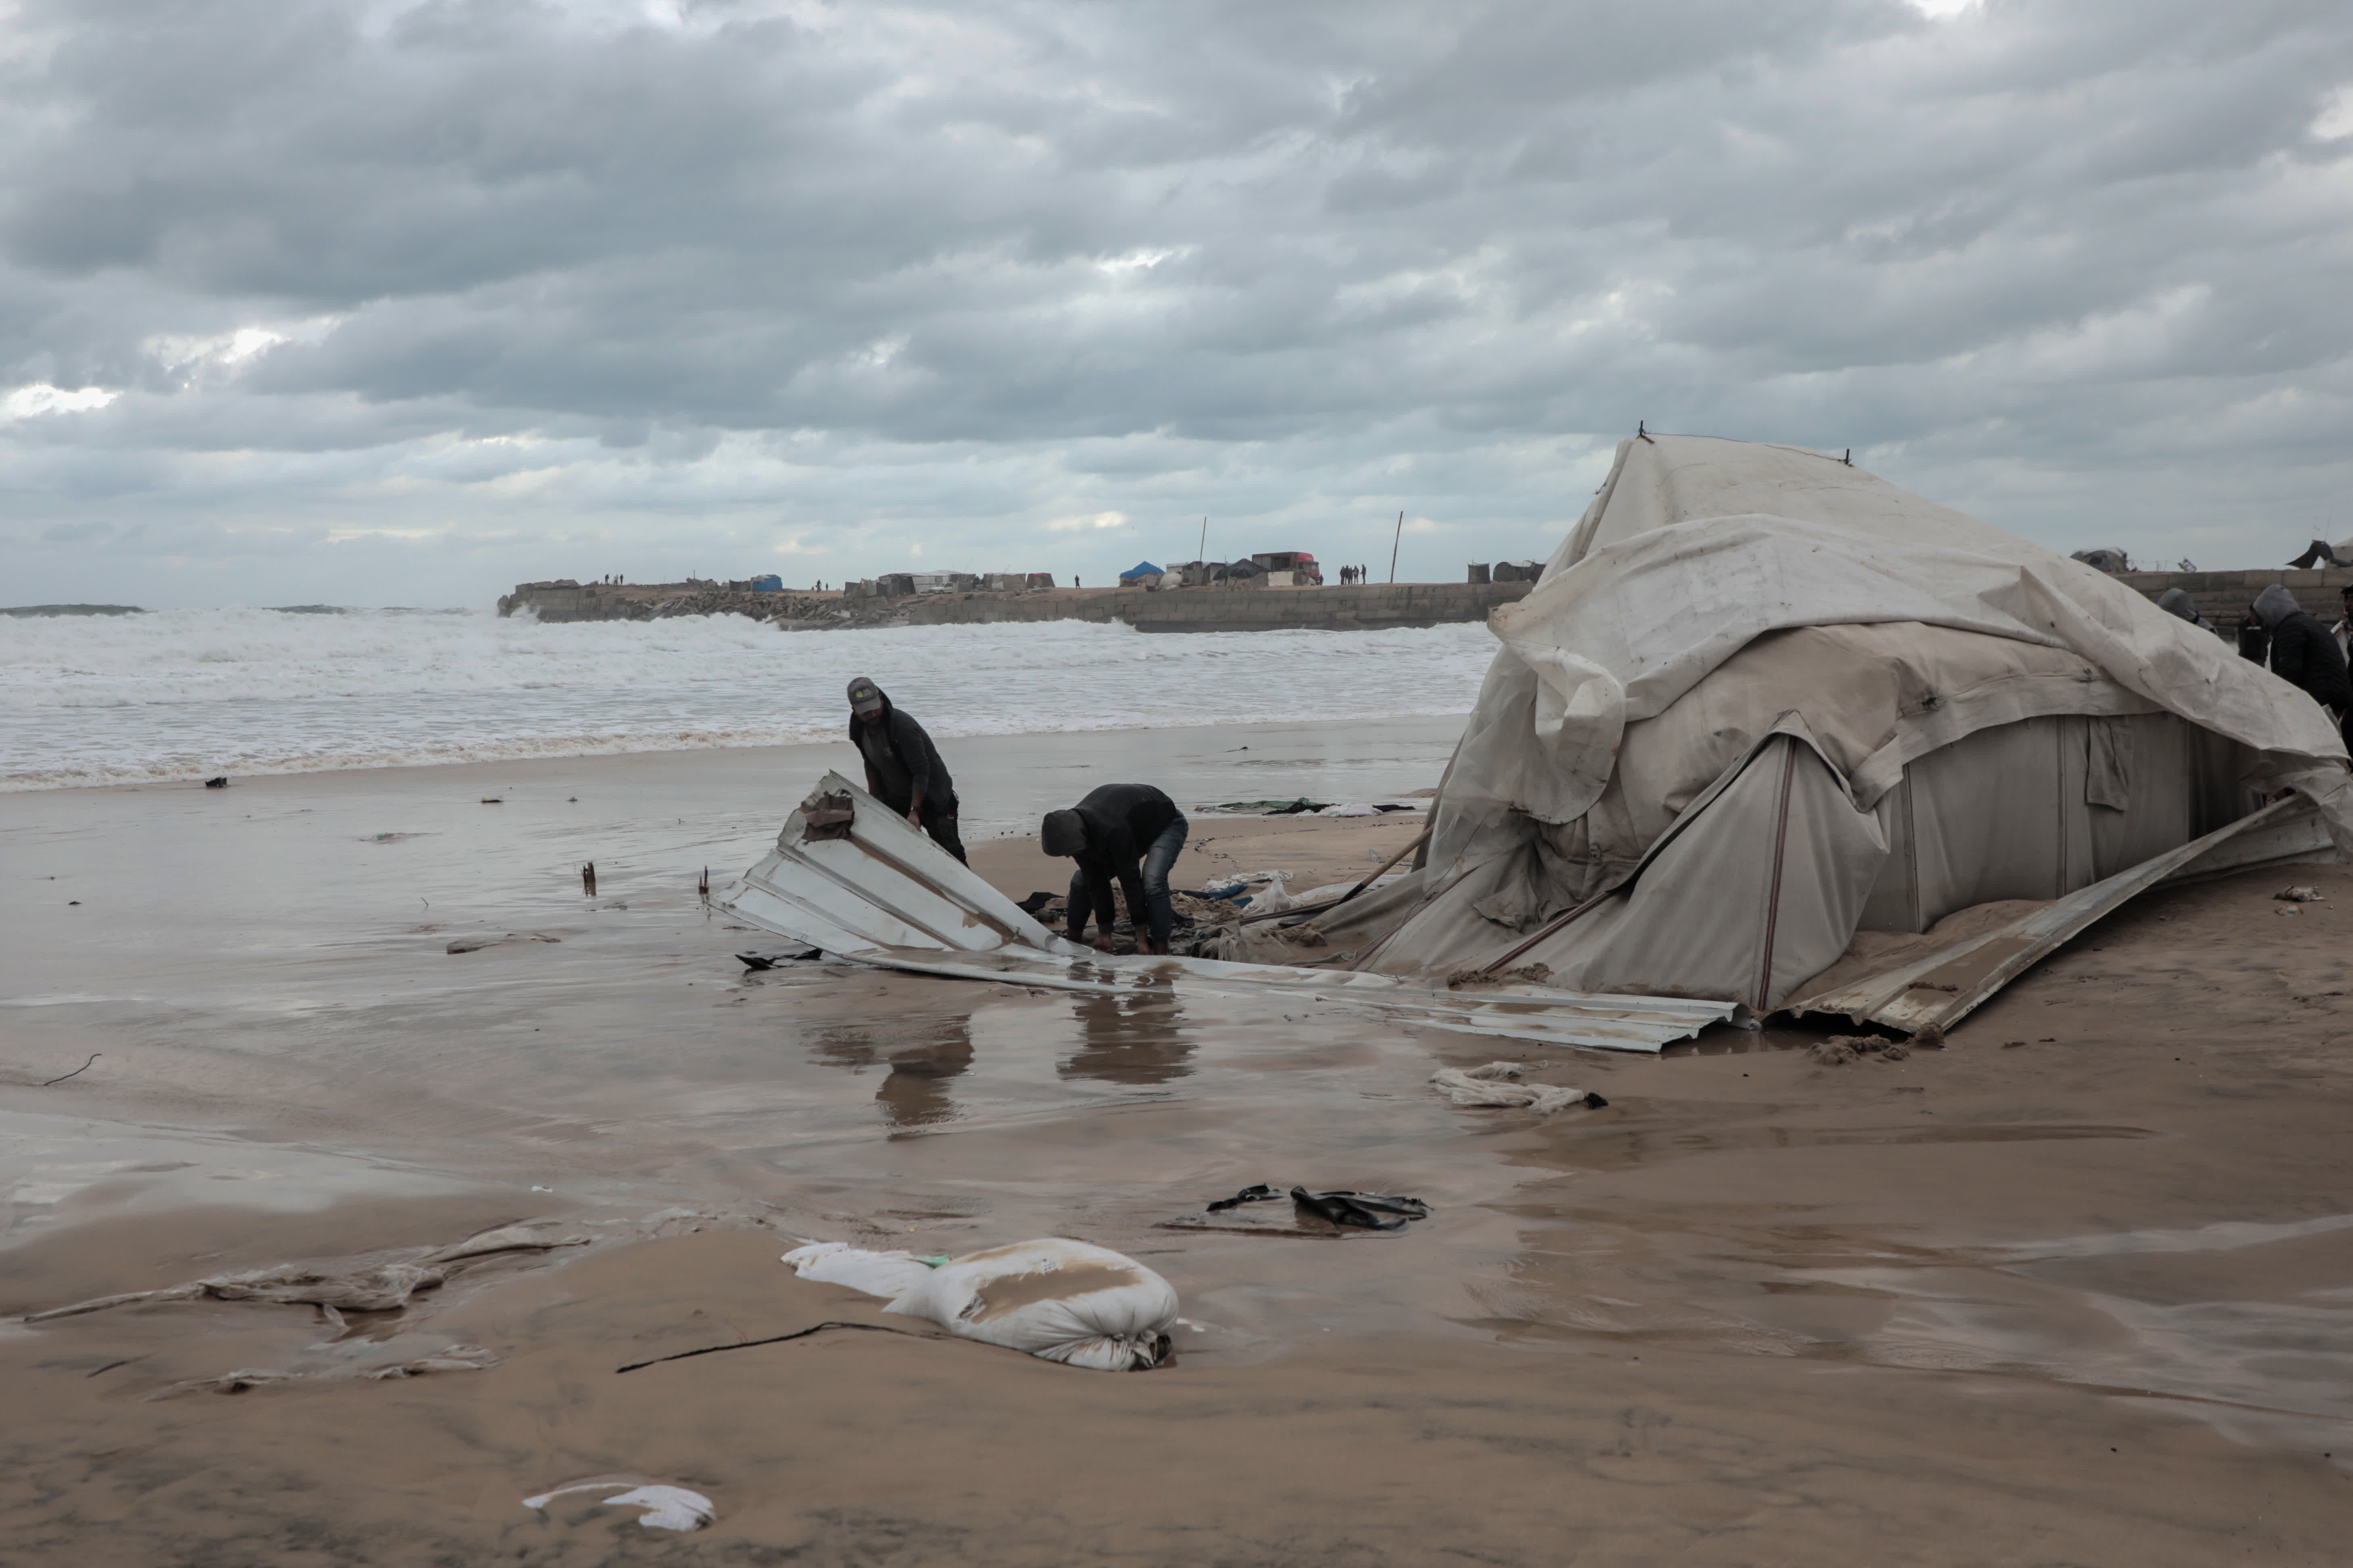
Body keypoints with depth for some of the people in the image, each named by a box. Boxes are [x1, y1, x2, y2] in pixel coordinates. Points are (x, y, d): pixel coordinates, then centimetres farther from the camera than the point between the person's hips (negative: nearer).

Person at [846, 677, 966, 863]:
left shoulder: (903, 726, -29)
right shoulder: (860, 730, -5)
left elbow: (922, 771, -29)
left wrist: (915, 811, -31)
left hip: (932, 797, -7)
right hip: (896, 799, 7)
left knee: (950, 849, -10)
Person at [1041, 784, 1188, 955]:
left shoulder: (1113, 830, -45)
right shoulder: (1075, 833, -22)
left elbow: (1130, 880, -39)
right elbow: (1096, 882, -16)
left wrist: (1142, 938, -33)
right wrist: (1105, 933, -15)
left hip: (1166, 824, -8)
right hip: (1135, 830, 8)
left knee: (1152, 882, -34)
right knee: (1083, 880, 0)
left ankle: (1161, 952, -27)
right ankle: (1073, 943, 14)